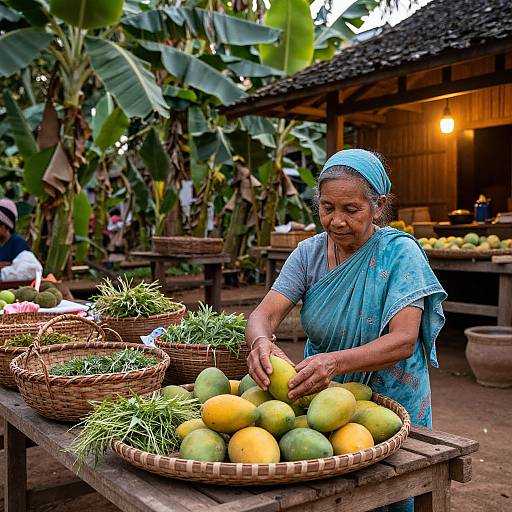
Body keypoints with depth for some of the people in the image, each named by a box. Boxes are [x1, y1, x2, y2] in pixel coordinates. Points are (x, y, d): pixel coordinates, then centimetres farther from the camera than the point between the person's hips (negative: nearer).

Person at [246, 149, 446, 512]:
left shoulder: (399, 253, -17)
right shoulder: (309, 253, -5)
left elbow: (404, 341, -27)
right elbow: (265, 313, -13)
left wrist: (335, 362, -44)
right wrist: (261, 342, -38)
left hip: (392, 402, -3)